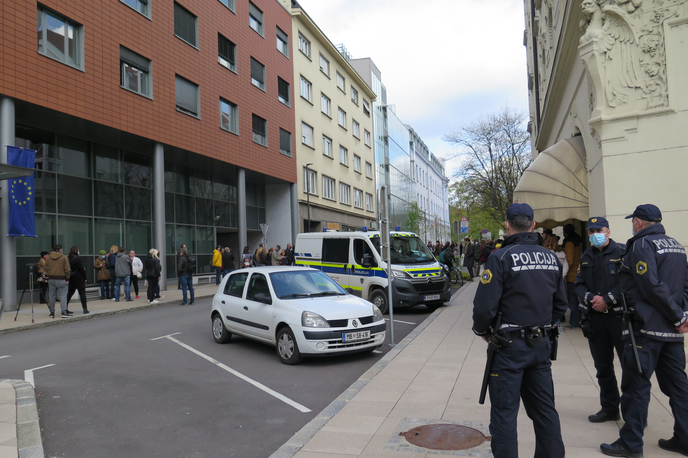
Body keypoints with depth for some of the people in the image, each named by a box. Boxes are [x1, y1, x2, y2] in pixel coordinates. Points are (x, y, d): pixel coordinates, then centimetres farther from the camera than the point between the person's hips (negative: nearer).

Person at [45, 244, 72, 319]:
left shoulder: (48, 257, 8)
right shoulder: (64, 257, -5)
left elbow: (46, 268, 11)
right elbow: (67, 269, -7)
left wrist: (48, 277, 18)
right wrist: (67, 278, -1)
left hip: (51, 279, 5)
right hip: (61, 279, -5)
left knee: (51, 295, 10)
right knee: (63, 295, -4)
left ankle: (52, 312, 17)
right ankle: (64, 312, -10)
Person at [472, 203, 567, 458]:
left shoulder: (501, 257, -14)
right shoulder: (550, 258, 6)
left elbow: (485, 305, -18)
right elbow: (560, 304, 14)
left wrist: (483, 331, 0)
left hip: (510, 345, -6)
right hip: (541, 344, 7)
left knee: (504, 412, 3)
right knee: (544, 408, 18)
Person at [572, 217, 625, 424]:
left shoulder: (621, 252, -4)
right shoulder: (586, 257, 13)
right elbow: (578, 284, 9)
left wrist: (607, 299, -16)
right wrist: (590, 298, -9)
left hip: (619, 316, -5)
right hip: (594, 318, 6)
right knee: (603, 366, 13)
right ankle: (609, 408, 25)